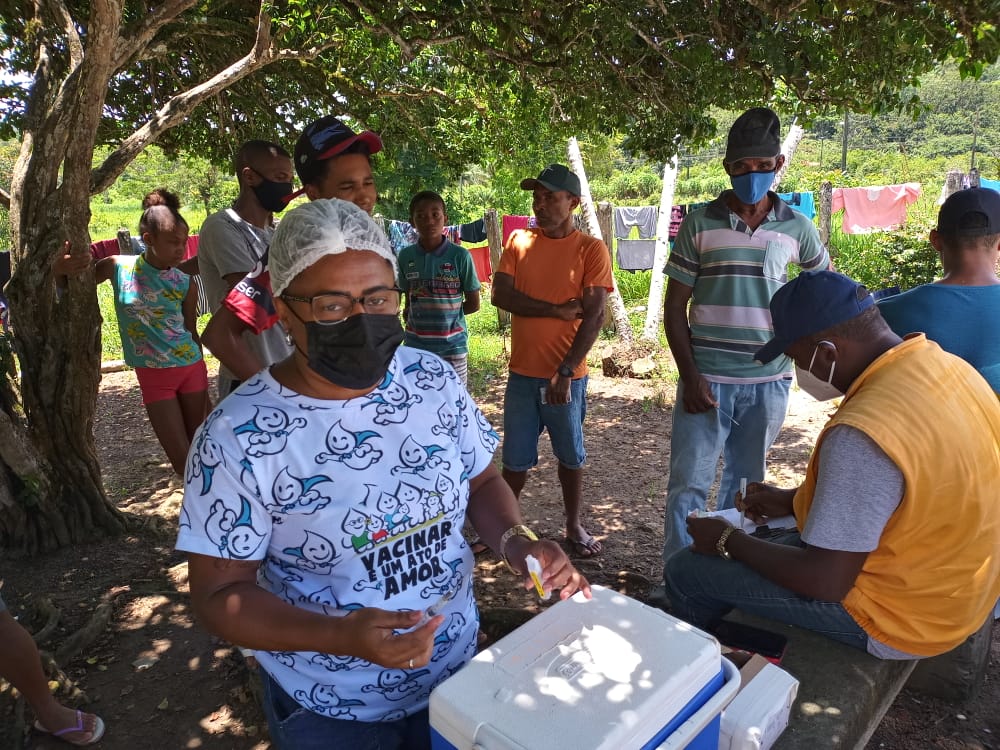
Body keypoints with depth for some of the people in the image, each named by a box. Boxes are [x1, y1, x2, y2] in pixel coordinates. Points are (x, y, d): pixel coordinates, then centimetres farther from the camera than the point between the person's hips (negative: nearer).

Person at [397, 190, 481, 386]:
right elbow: (408, 301, 11)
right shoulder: (406, 256, 1)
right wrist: (411, 314, -5)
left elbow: (473, 304, -1)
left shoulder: (460, 256, -8)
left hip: (452, 344, -2)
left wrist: (444, 313, -2)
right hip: (415, 345, 2)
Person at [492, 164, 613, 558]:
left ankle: (574, 525, 29)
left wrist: (565, 371, -17)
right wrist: (559, 309, -15)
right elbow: (500, 294, -8)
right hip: (522, 372, 2)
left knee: (570, 454, 12)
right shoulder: (518, 241, 5)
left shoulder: (591, 249, -5)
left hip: (566, 375, -2)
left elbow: (594, 315, -11)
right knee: (516, 458, 10)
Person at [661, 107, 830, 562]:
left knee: (745, 484, 15)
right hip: (708, 379, -2)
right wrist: (690, 376, -9)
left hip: (769, 381, 2)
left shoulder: (796, 228, 4)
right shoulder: (700, 223, -1)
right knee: (688, 485, 0)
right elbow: (675, 306, -1)